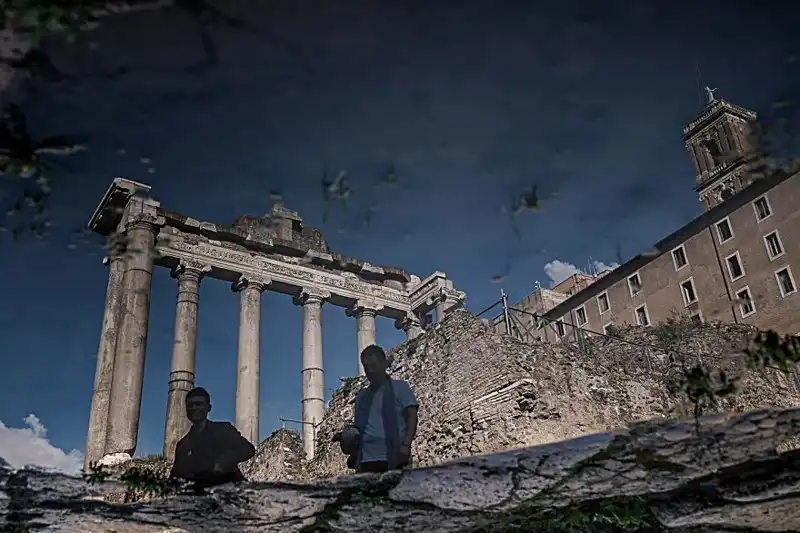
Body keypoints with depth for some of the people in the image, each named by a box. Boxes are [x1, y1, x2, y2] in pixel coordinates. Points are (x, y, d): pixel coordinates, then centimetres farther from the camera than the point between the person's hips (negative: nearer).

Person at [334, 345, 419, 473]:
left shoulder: (400, 387, 10)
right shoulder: (361, 397, 22)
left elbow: (412, 416, 1)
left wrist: (406, 444, -13)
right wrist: (347, 436, 2)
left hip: (394, 458, -3)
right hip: (366, 460, 4)